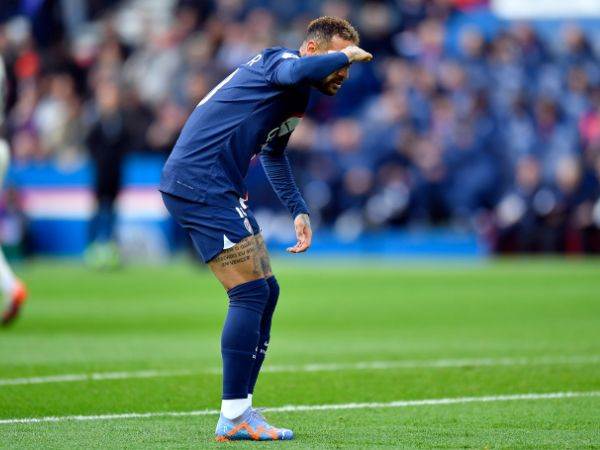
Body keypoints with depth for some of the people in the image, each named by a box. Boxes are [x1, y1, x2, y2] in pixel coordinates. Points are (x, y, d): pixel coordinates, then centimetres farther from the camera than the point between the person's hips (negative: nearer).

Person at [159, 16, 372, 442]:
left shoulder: (297, 101, 21)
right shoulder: (280, 60, -9)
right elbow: (298, 72, -36)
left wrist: (299, 210, 31)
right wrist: (346, 54, -18)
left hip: (218, 190, 10)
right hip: (199, 183, -10)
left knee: (265, 292, 11)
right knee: (251, 292, -12)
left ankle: (239, 410, 15)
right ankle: (234, 418, -10)